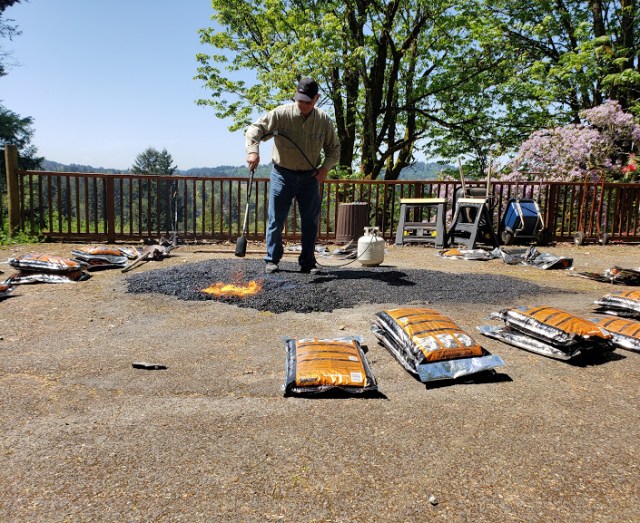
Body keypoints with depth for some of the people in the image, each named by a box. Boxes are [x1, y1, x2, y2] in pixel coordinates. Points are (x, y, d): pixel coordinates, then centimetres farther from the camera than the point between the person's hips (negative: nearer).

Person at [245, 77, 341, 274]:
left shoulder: (324, 120, -1)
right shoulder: (281, 114, -11)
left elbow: (334, 149, 9)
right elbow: (255, 129, -14)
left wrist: (325, 168, -8)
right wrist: (253, 151, -32)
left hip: (310, 176, 3)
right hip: (282, 174, -2)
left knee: (310, 221, 5)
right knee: (276, 219, 0)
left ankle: (308, 262, 17)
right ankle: (272, 260, 13)